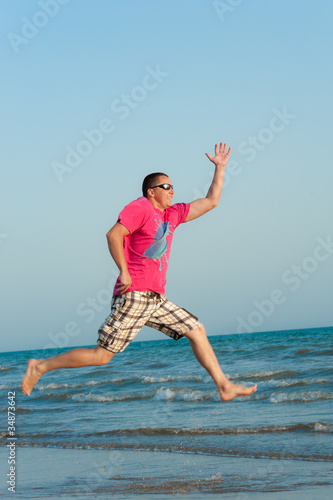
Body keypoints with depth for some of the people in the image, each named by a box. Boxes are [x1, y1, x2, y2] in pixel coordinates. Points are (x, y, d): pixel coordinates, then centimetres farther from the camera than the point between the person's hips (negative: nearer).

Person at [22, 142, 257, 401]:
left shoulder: (172, 214, 19)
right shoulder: (141, 208, -5)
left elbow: (210, 202, 24)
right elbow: (113, 234, -15)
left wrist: (220, 167, 21)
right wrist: (124, 272, -18)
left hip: (155, 299, 9)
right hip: (134, 295, -9)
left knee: (197, 331, 5)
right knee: (102, 355, -8)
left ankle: (225, 387, 9)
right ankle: (41, 366, 2)